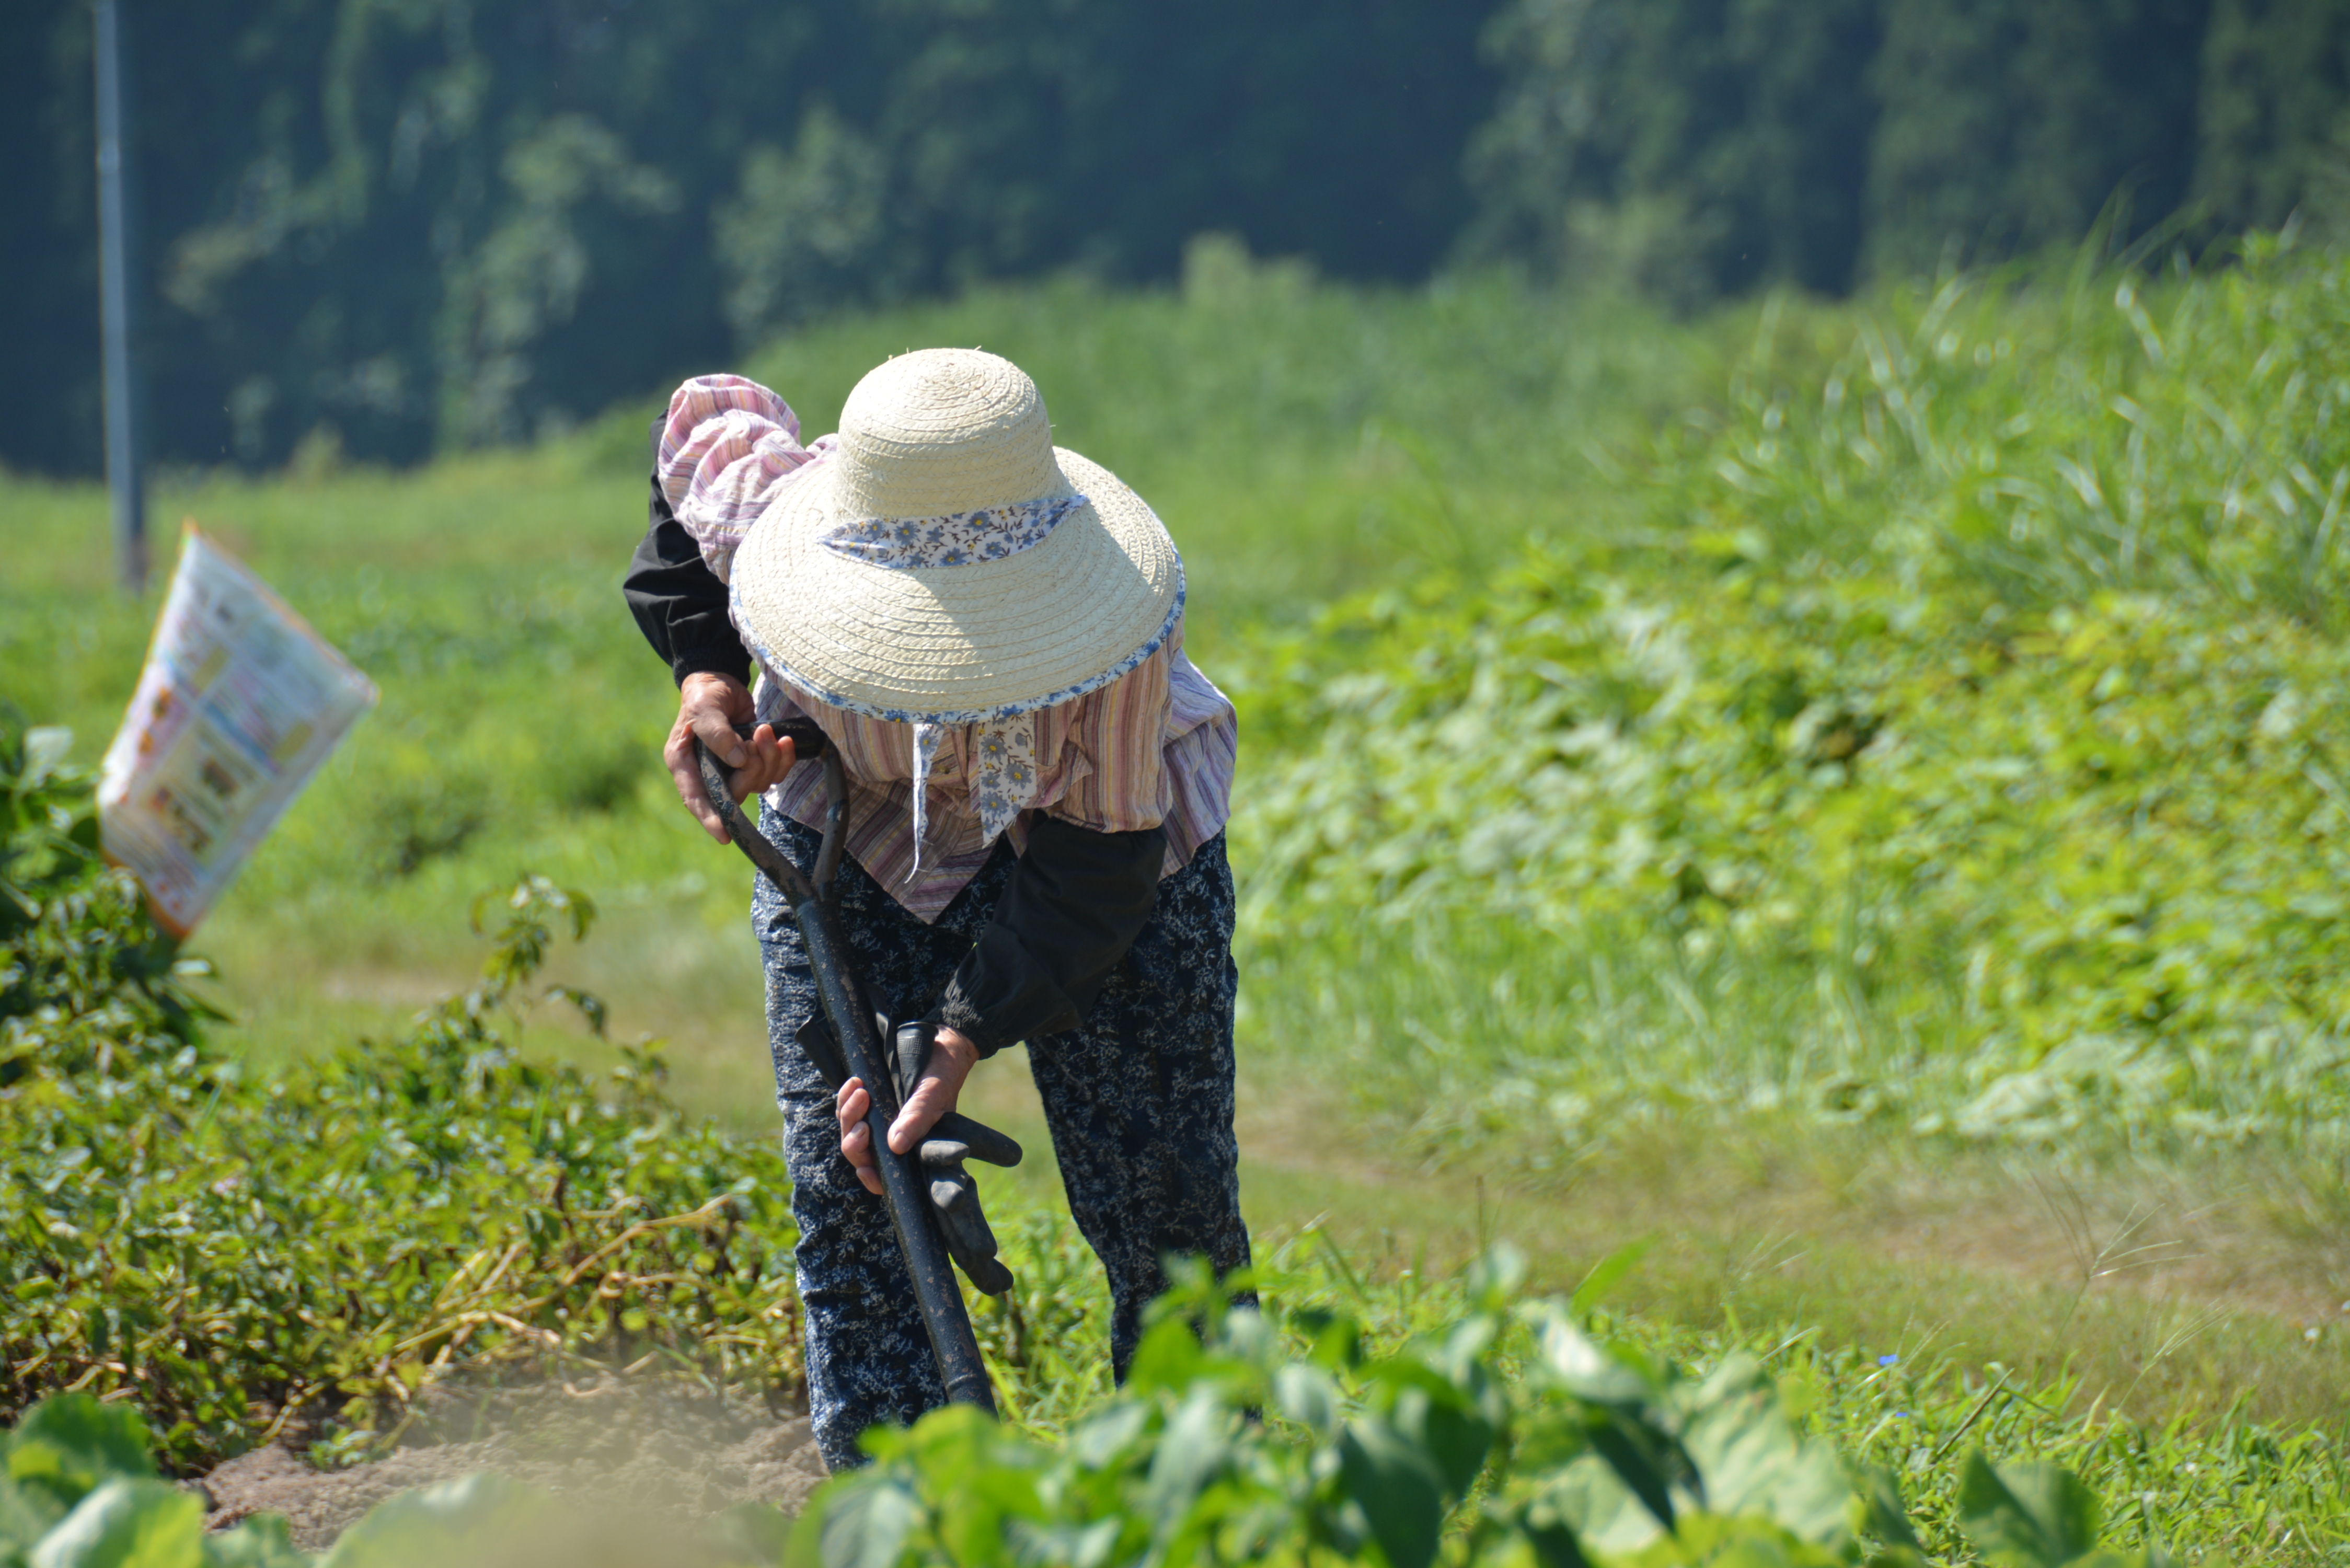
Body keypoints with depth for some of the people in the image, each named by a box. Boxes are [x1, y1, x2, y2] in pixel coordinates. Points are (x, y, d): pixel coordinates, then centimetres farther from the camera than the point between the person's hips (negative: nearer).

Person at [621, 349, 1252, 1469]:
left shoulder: (1110, 624, -38)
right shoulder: (765, 506, -33)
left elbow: (1095, 870, -28)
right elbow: (704, 420, -7)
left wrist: (962, 1043, -37)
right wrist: (703, 674, -16)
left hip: (1096, 832, -2)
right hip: (854, 836, 2)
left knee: (1166, 1204, -4)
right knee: (847, 1194, -7)